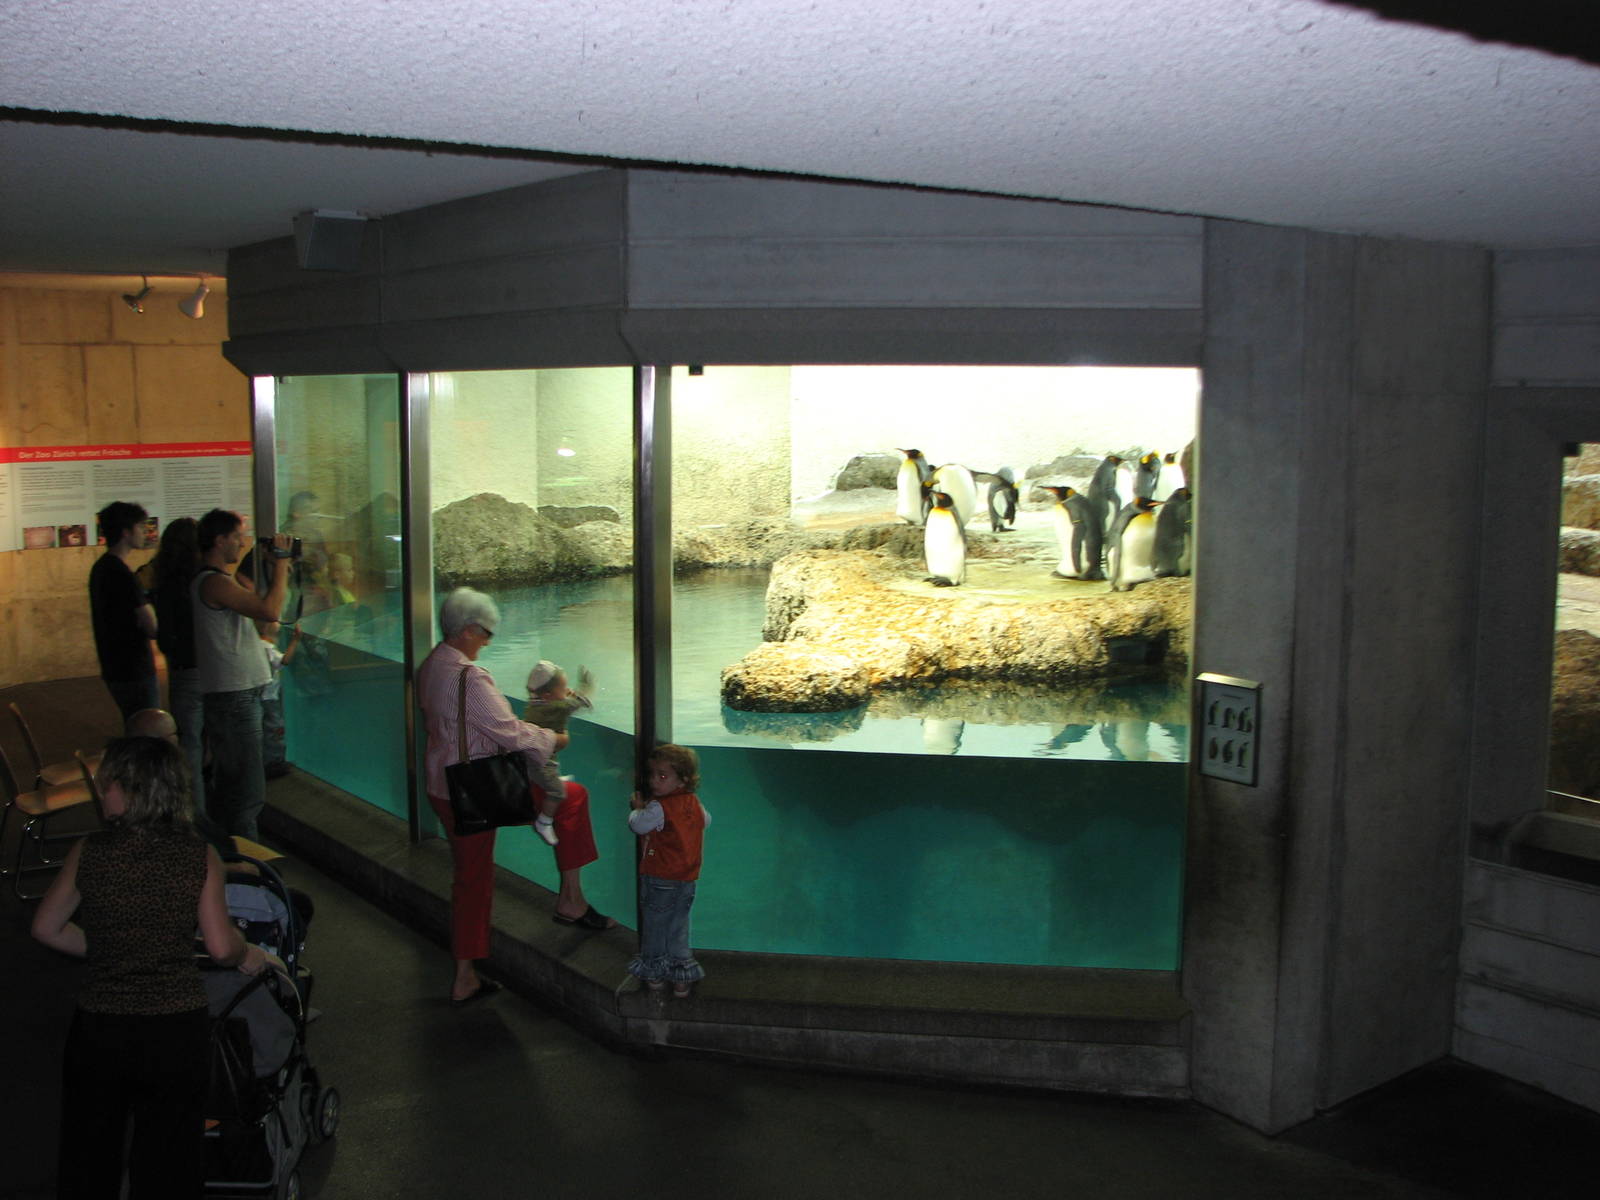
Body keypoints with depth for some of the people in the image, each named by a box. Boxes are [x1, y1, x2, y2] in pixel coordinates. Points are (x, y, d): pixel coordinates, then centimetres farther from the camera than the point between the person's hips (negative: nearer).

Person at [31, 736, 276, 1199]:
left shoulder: (89, 852, -8)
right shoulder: (200, 856, -10)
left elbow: (46, 928, 3)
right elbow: (221, 947, -9)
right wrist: (249, 956, 12)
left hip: (99, 1031, 1)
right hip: (177, 1030, 0)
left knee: (88, 1160, 20)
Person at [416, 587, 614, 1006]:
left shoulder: (430, 667, 7)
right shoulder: (468, 677, -23)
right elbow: (510, 732, -21)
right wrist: (553, 740, -4)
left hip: (443, 789, 9)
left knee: (469, 878, 19)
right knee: (573, 798, 3)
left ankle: (465, 979, 26)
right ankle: (570, 899, 10)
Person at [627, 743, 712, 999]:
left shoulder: (659, 808, -21)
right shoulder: (694, 803, 1)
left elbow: (637, 825, -14)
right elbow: (706, 820, 19)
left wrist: (637, 808, 6)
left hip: (660, 880, -6)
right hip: (687, 879, 6)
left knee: (654, 926, 12)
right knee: (679, 926, 16)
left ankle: (654, 974, 23)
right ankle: (682, 977, 19)